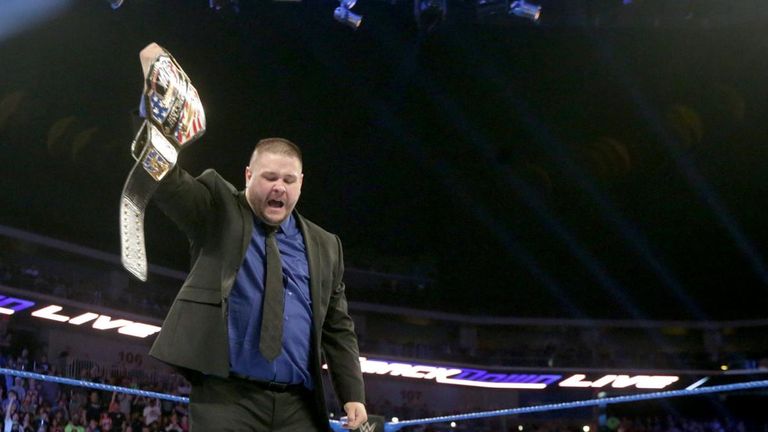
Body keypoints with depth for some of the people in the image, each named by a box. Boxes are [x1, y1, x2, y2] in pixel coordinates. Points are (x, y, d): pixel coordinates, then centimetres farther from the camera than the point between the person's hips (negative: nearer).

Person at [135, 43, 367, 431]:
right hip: (226, 398, -3)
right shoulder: (219, 213, 7)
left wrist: (353, 396, 6)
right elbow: (165, 179, -8)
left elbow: (337, 327, 16)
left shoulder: (324, 246, 15)